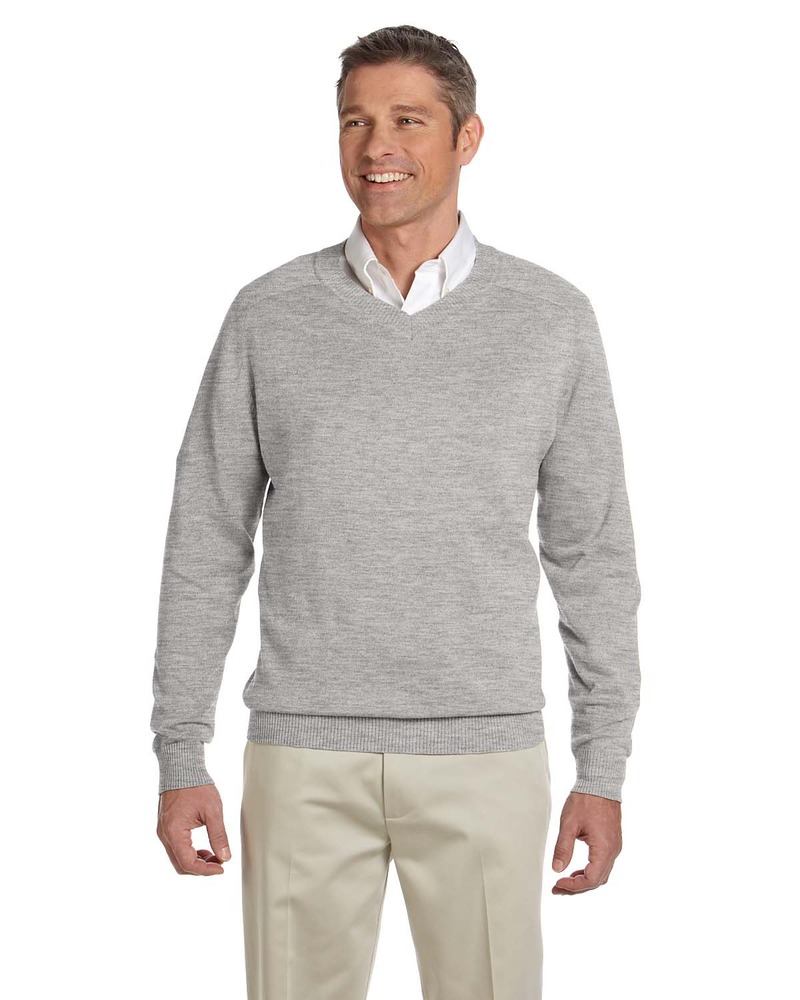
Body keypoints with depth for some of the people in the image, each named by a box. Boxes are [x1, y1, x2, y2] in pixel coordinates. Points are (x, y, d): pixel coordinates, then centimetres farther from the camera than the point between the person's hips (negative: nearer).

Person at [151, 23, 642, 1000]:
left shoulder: (552, 319, 1)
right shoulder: (268, 315, 2)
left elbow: (593, 557, 4)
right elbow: (205, 549, 4)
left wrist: (603, 772, 2)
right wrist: (179, 760, 0)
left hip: (485, 755, 0)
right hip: (304, 757, 0)